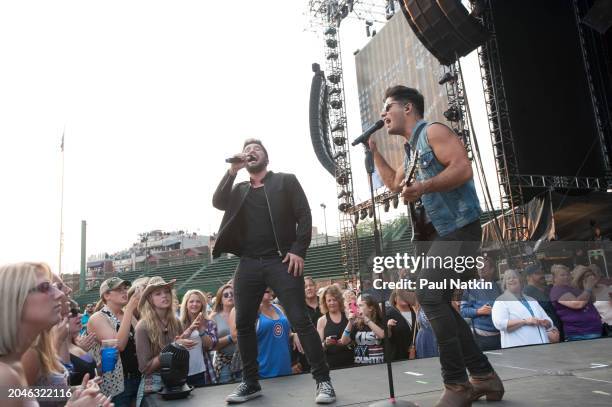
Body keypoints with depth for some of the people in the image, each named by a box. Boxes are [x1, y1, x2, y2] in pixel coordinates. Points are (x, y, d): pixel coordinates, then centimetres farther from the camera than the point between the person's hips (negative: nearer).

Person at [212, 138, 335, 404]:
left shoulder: (286, 181, 9)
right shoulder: (239, 190, 19)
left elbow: (304, 216, 1)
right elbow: (217, 203, 1)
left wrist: (299, 250, -11)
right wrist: (232, 170, -2)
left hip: (281, 261, -4)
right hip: (249, 264, 4)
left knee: (300, 320, -8)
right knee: (243, 323, 5)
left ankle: (323, 380, 0)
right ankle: (250, 383, 19)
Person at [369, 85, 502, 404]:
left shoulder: (433, 131, -5)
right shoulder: (411, 149, 21)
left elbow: (463, 169, -19)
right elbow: (394, 184, 35)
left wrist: (423, 187, -27)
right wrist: (373, 149, 30)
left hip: (458, 228, -10)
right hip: (439, 232, 10)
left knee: (429, 295, -20)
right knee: (437, 301, 8)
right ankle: (483, 376, 17)